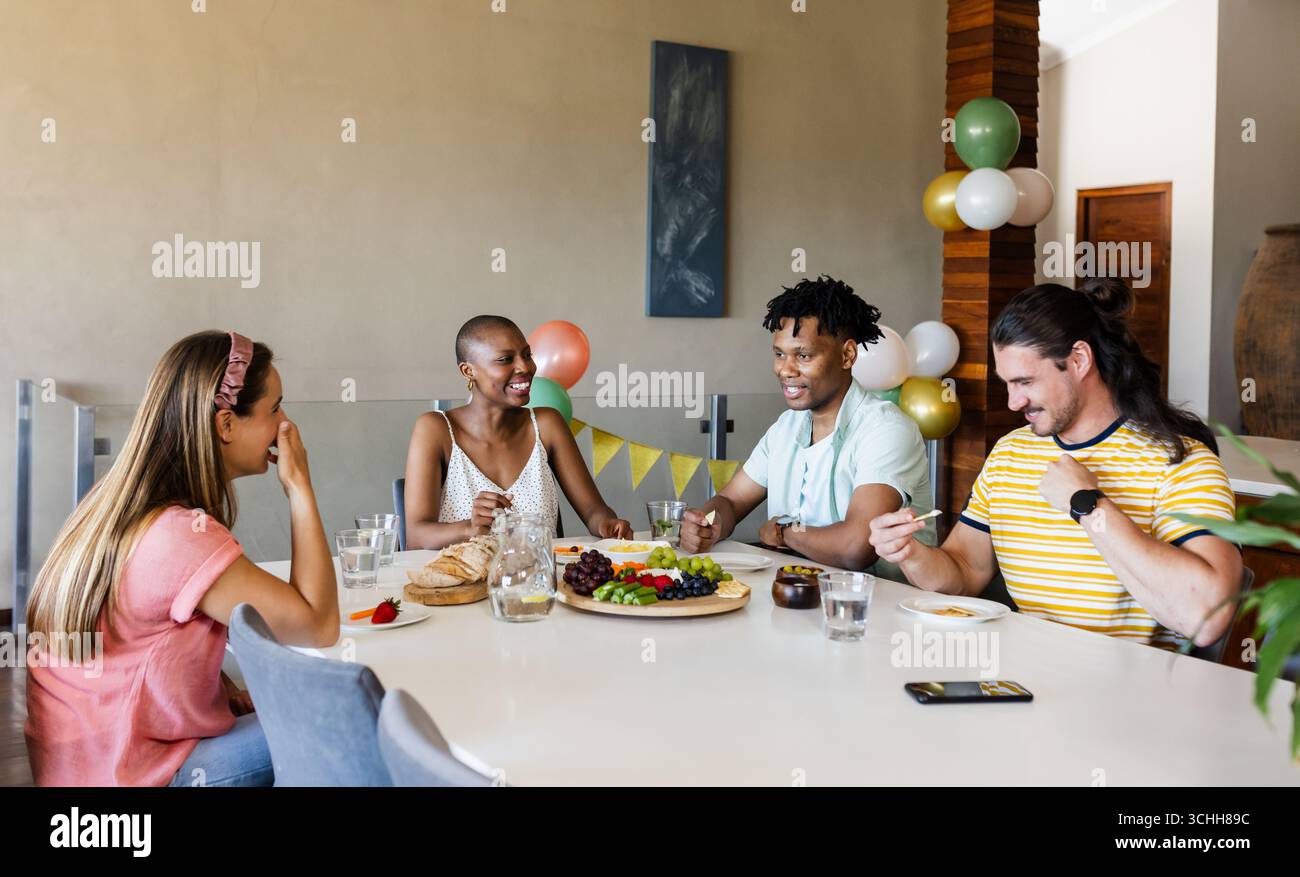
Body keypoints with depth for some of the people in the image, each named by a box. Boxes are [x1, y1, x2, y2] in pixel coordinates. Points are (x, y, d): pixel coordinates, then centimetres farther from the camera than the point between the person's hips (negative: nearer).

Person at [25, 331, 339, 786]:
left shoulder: (118, 502, 2)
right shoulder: (182, 536, -28)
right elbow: (319, 624, -24)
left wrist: (227, 692, -1)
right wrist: (300, 488, -19)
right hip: (134, 773, -9)